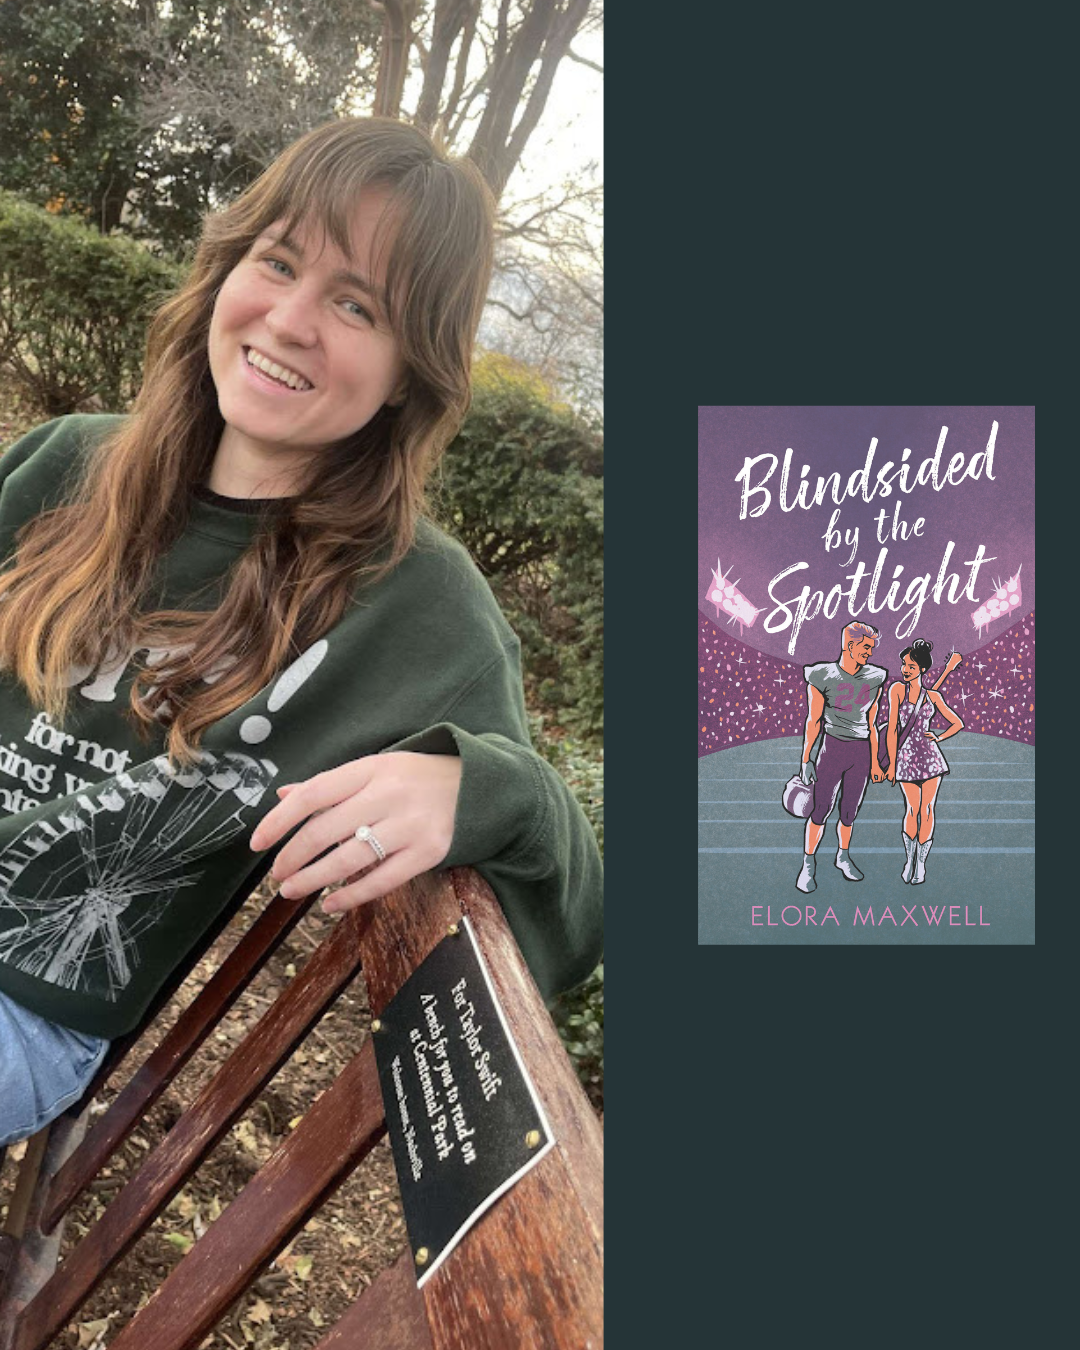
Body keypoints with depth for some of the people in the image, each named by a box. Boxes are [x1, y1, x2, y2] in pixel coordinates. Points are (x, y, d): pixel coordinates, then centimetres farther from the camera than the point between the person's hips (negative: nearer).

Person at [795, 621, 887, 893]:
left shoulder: (873, 679, 4)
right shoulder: (822, 677, -9)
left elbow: (871, 724, 11)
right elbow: (813, 721, -4)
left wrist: (874, 762, 12)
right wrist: (805, 761, -4)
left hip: (862, 751, 4)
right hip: (833, 748, -4)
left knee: (849, 811, 10)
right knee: (821, 810, -2)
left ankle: (843, 857, 31)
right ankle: (808, 865, 10)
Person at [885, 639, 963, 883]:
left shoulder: (933, 696, 5)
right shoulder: (897, 690, -1)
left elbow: (957, 723, 14)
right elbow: (892, 729, -5)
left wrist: (939, 738, -2)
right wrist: (892, 763, -7)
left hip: (930, 755, 1)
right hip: (906, 756, -1)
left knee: (926, 810, 2)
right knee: (912, 810, 3)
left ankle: (921, 863, 12)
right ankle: (909, 860, 20)